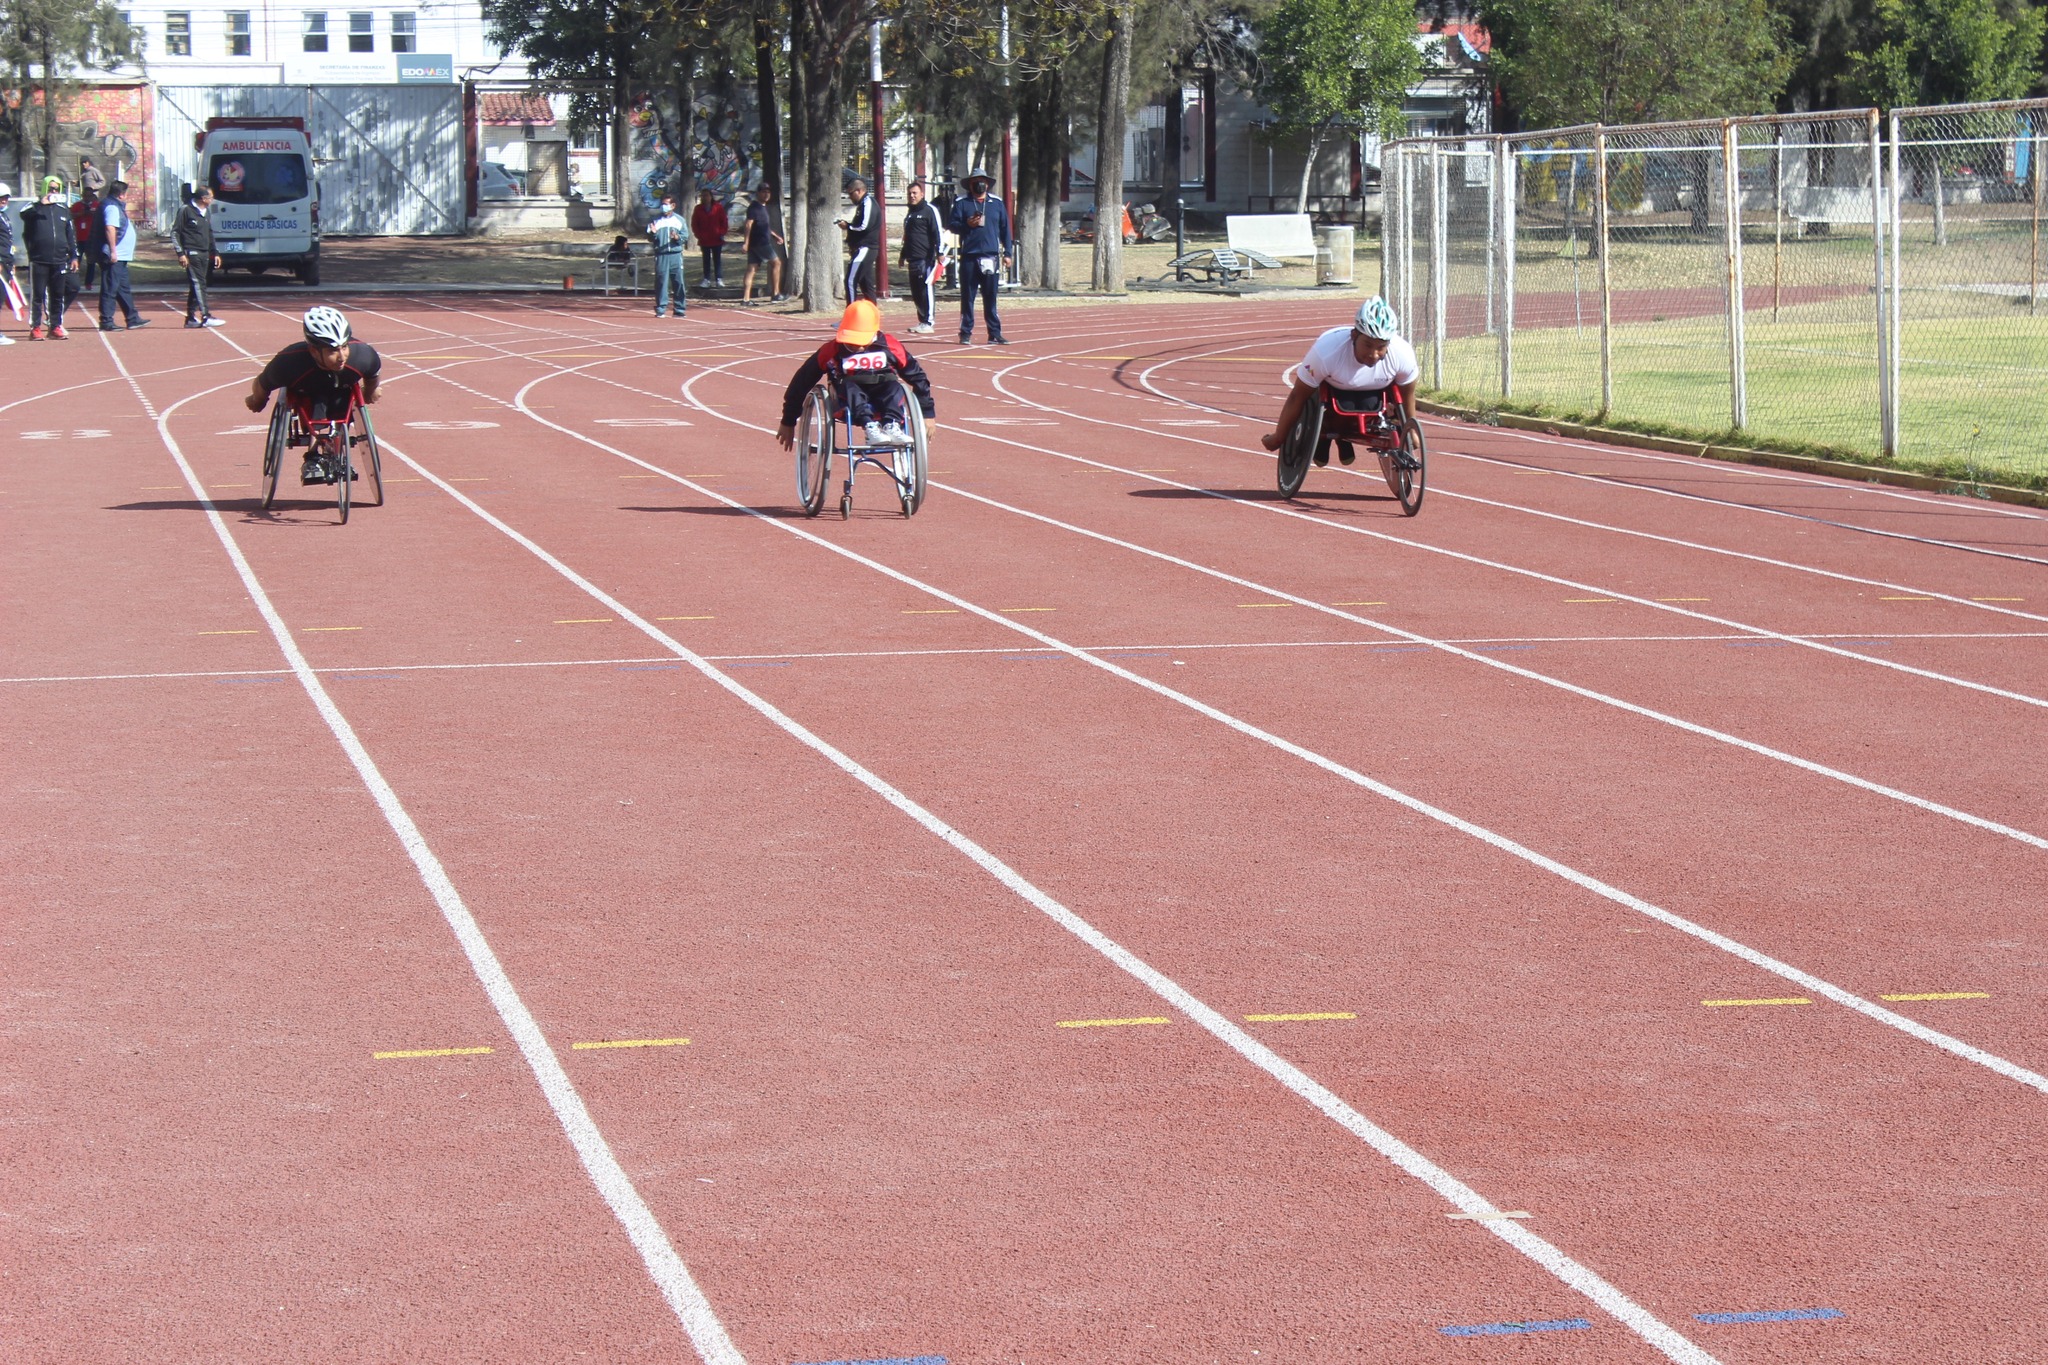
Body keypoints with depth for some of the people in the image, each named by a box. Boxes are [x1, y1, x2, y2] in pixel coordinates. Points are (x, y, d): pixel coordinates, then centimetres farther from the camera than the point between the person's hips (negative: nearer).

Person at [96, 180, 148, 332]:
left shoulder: (117, 206, 18)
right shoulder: (112, 207, -15)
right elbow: (110, 228, -26)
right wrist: (112, 251, -28)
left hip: (119, 257, 11)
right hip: (113, 257, -11)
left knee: (123, 288, 16)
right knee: (110, 289, -8)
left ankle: (133, 319, 23)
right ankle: (106, 322, -6)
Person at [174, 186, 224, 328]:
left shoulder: (205, 213, 17)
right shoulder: (186, 211, -7)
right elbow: (175, 232, -7)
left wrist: (215, 253, 20)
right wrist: (181, 254, -13)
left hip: (204, 255, 8)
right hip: (191, 254, -8)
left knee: (197, 286, 8)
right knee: (198, 284, -13)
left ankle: (191, 318, 12)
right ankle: (205, 316, -18)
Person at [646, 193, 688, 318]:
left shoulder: (679, 220, 10)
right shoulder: (656, 221, 8)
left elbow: (686, 237, 6)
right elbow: (650, 238, 6)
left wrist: (677, 237, -13)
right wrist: (653, 233, -15)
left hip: (676, 255, 1)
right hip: (661, 255, -1)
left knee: (678, 282, 0)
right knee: (661, 281, -4)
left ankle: (679, 309, 5)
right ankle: (660, 309, 0)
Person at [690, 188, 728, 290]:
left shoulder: (718, 207, -2)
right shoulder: (698, 209, 3)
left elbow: (724, 221, 2)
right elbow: (694, 224, 5)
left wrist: (722, 232, -8)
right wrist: (698, 234, -7)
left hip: (717, 239, -1)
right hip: (704, 240, 1)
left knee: (717, 259, 3)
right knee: (706, 260, 7)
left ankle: (719, 279, 7)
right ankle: (706, 279, 11)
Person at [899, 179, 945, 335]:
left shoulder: (930, 210, -5)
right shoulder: (909, 212, 20)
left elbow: (938, 232, -10)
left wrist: (940, 252, -17)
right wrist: (903, 255, 28)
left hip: (926, 258, -8)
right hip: (912, 260, 8)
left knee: (925, 290, -8)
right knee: (915, 292, 8)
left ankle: (928, 323, -5)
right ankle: (921, 321, 14)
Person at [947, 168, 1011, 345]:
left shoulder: (997, 203, 12)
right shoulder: (961, 203, 6)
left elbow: (1005, 229, 13)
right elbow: (952, 225, 3)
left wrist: (1007, 253, 7)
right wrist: (967, 224, -17)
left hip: (991, 256, 2)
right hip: (969, 257, -1)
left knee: (990, 297, 4)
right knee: (967, 296, 1)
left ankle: (994, 333, 7)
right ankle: (966, 333, 5)